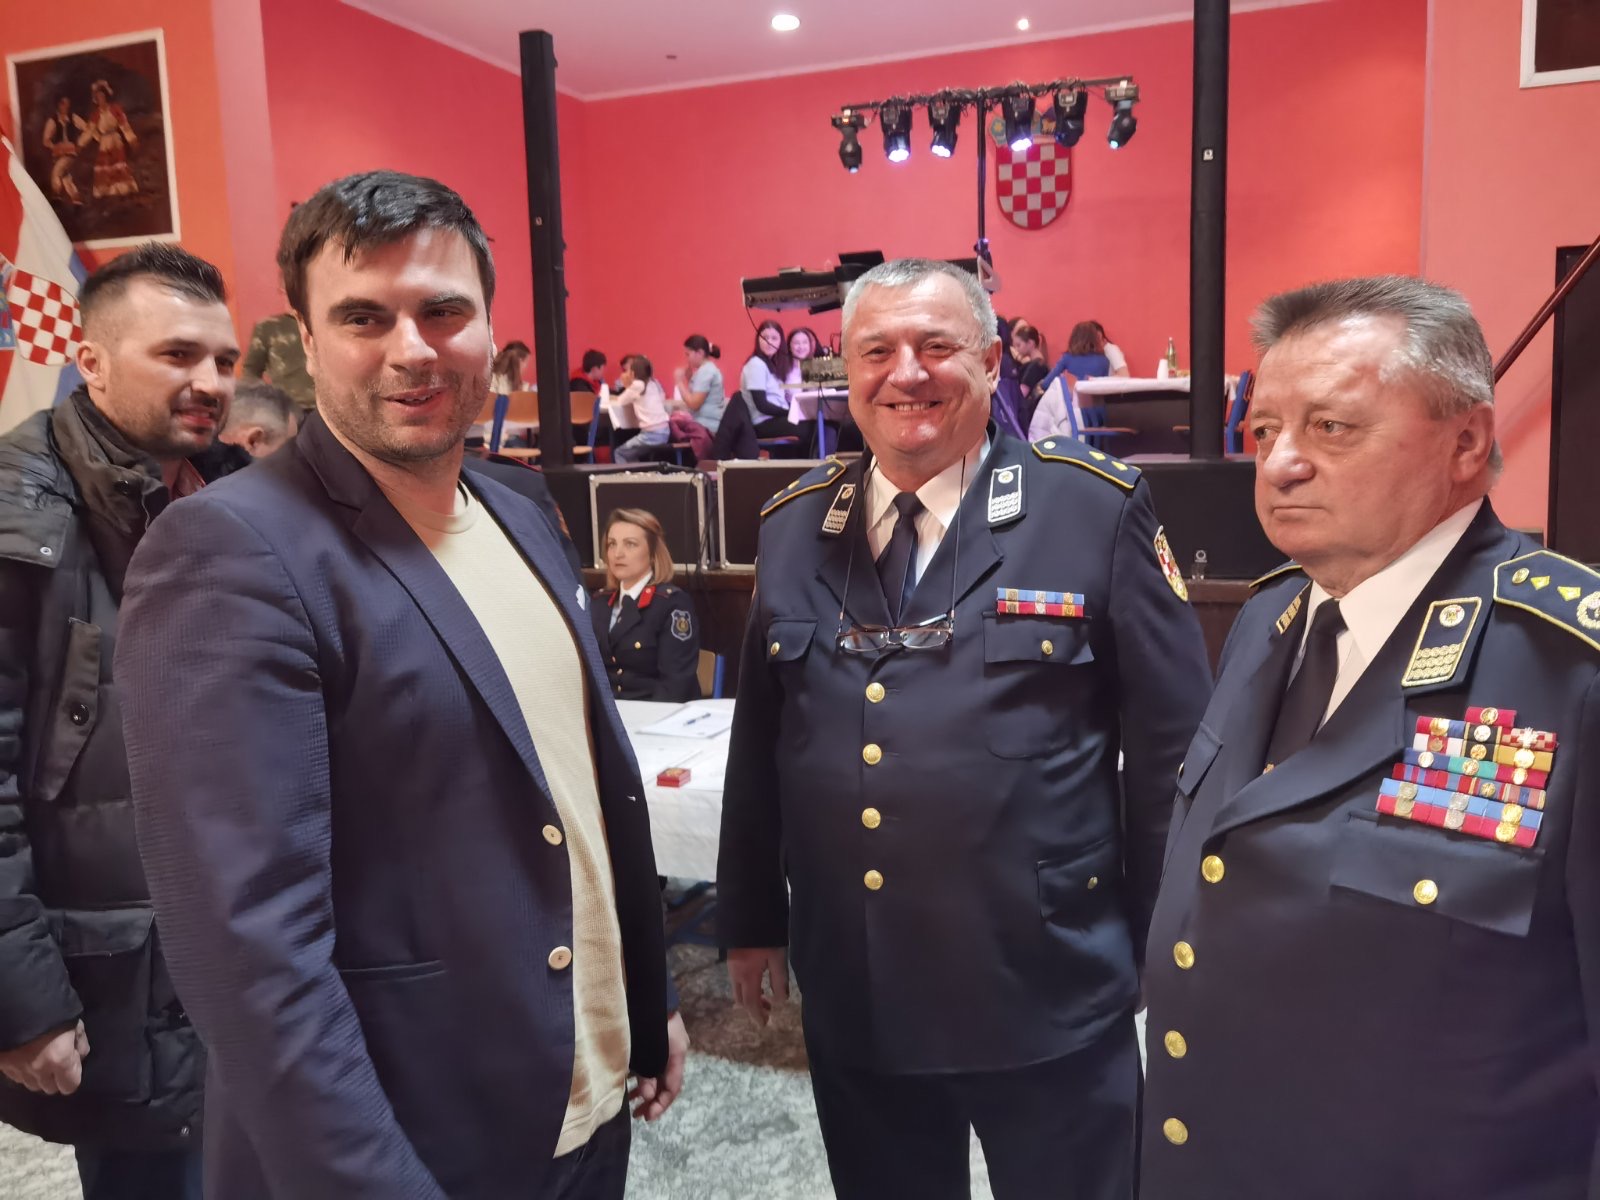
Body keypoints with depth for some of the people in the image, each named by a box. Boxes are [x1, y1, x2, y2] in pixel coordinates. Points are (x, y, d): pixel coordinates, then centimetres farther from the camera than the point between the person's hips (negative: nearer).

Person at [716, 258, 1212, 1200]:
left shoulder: (1098, 508, -7)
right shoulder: (795, 524, 3)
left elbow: (1175, 744, -4)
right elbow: (760, 739, 9)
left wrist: (1169, 945, -1)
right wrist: (752, 918, 13)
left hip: (1050, 998, -3)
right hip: (852, 997, 4)